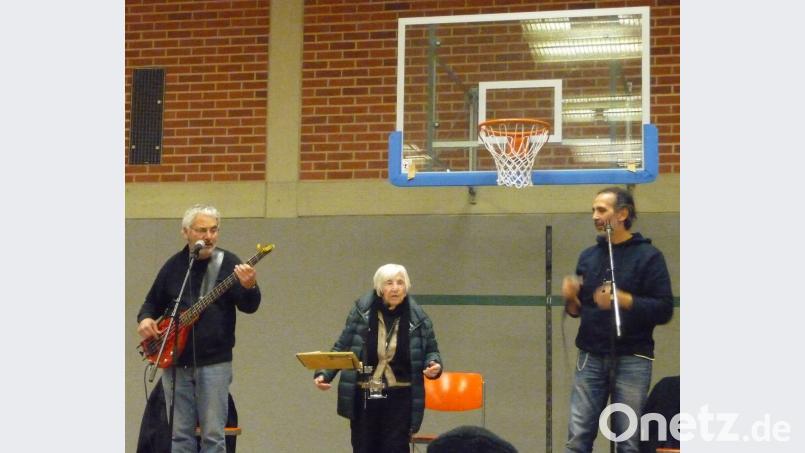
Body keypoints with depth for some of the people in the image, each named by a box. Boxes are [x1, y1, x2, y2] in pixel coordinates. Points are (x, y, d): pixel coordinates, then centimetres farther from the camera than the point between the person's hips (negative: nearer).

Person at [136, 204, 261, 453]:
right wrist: (145, 319, -2)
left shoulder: (228, 263, -2)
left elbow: (249, 306, -11)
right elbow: (153, 302, 20)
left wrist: (249, 288, -33)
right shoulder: (174, 265, 9)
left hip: (214, 363, -3)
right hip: (175, 362, 3)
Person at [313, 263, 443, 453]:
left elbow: (431, 351, 9)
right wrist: (324, 373, -10)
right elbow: (341, 348, 2)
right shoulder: (361, 312, -4)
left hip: (399, 399, -1)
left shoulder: (417, 318, -3)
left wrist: (434, 365, -12)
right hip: (363, 397, 1)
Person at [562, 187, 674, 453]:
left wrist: (624, 300, -23)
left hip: (632, 360, -4)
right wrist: (570, 299, -5)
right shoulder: (588, 256, 12)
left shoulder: (648, 256, -4)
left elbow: (664, 310, -10)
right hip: (591, 358, 4)